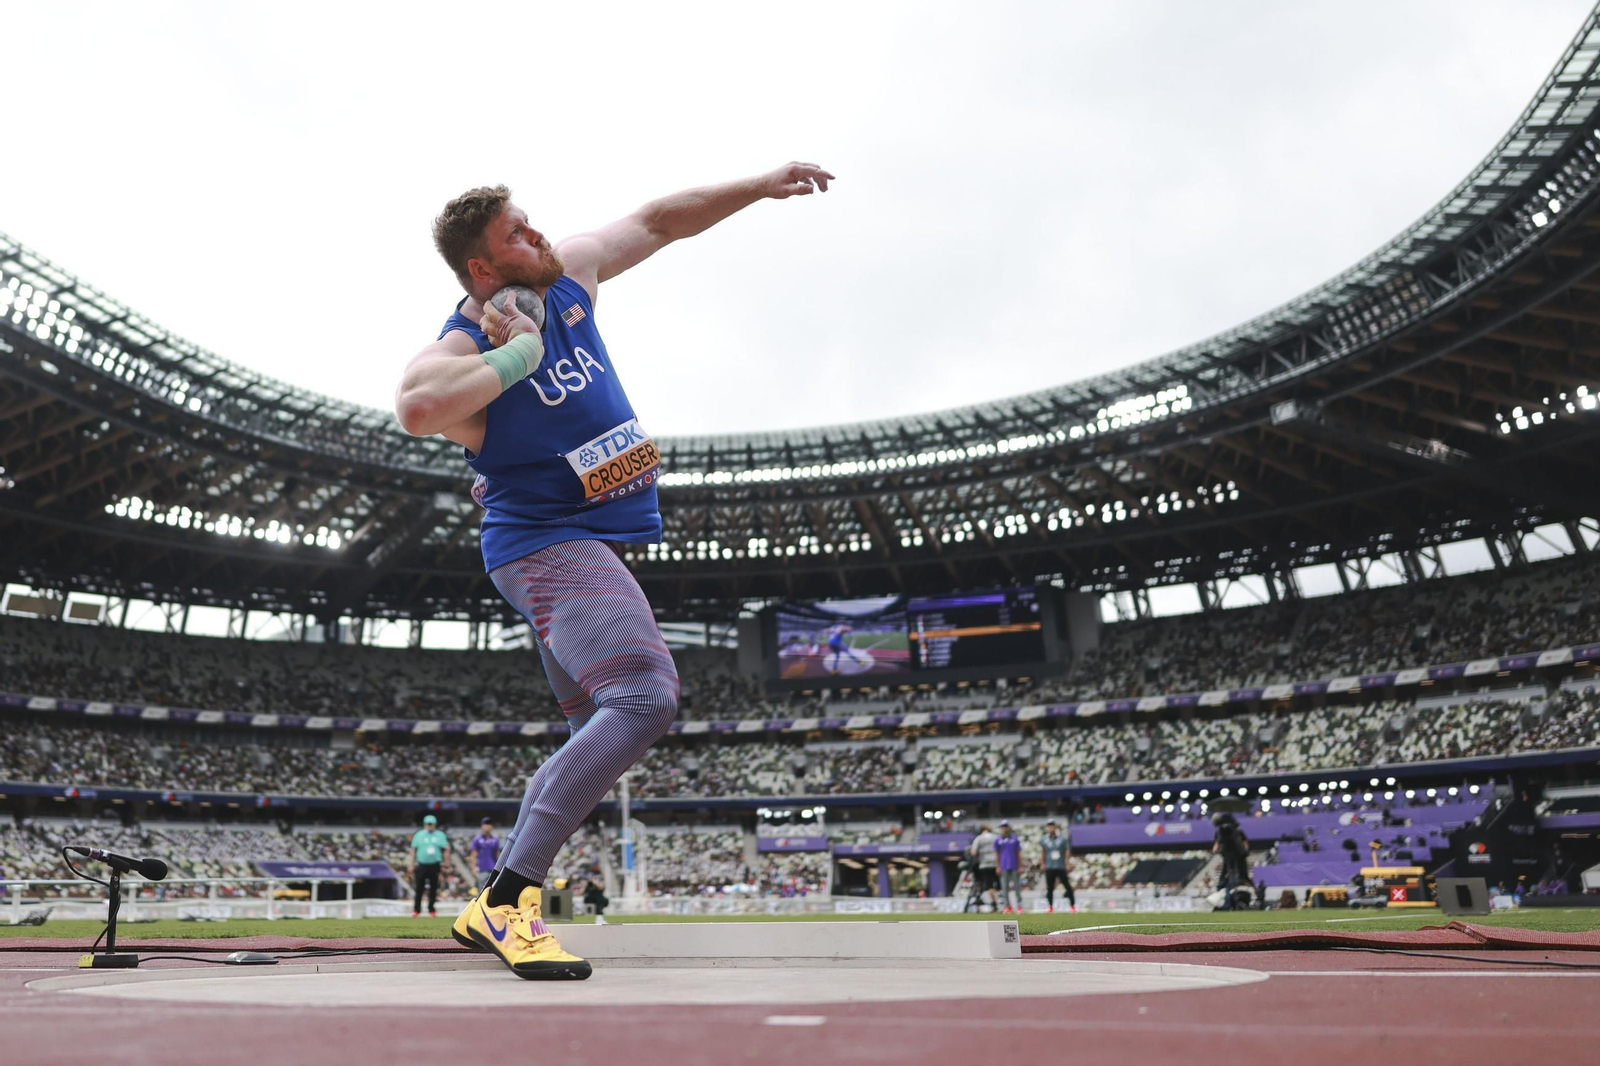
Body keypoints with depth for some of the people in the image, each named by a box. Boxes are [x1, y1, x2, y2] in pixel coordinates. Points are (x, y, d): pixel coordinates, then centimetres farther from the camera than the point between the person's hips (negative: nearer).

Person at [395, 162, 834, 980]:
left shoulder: (566, 274, 5)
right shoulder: (461, 347, -16)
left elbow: (659, 222, 18)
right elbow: (417, 405, -40)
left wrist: (761, 185, 17)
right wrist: (520, 353, -26)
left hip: (595, 545, 9)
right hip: (545, 544, -9)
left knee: (599, 734, 13)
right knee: (647, 697, -29)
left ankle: (494, 904, 21)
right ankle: (505, 902, -26)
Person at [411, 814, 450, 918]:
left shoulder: (440, 835, 4)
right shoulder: (419, 835, 5)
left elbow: (446, 850, 4)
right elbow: (413, 850, 7)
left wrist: (446, 864, -2)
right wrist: (412, 864, 2)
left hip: (434, 865, 0)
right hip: (421, 865, 0)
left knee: (433, 888, 4)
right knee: (419, 888, 1)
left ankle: (431, 910, 14)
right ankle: (416, 909, 11)